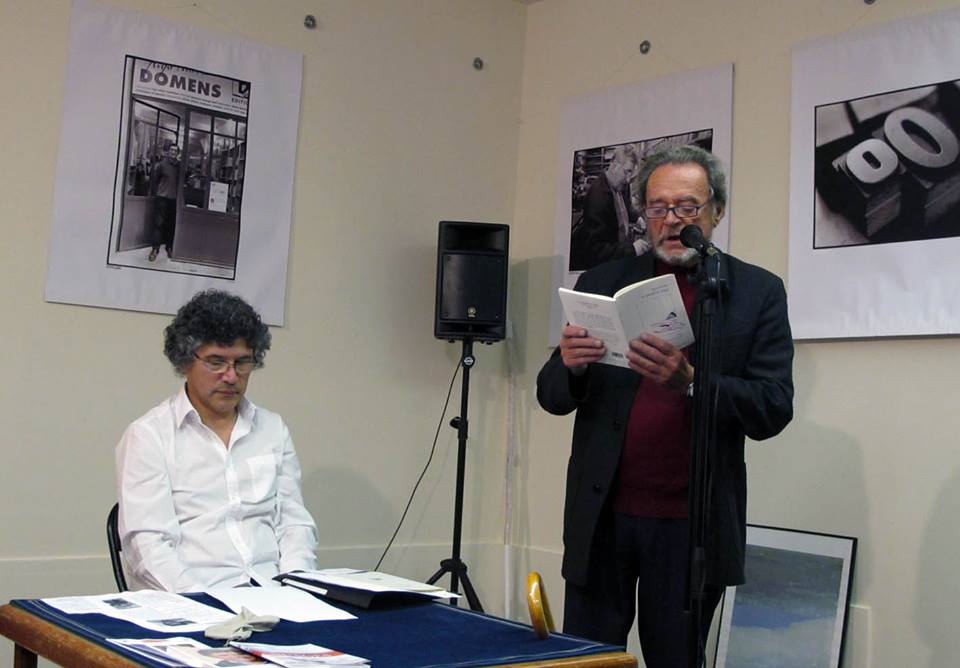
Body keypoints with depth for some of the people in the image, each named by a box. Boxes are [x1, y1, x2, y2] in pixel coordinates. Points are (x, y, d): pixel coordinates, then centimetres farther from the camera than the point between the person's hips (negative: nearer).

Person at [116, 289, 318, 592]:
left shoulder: (273, 429, 14)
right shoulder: (148, 435, 0)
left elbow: (295, 524, 13)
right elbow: (147, 544, -7)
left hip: (272, 590, 3)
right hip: (193, 601, -3)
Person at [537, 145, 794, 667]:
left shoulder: (758, 293, 1)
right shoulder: (601, 284, 6)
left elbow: (774, 409, -6)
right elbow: (551, 396, 5)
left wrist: (689, 382, -24)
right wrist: (571, 367, -18)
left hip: (691, 524, -1)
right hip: (603, 516, 2)